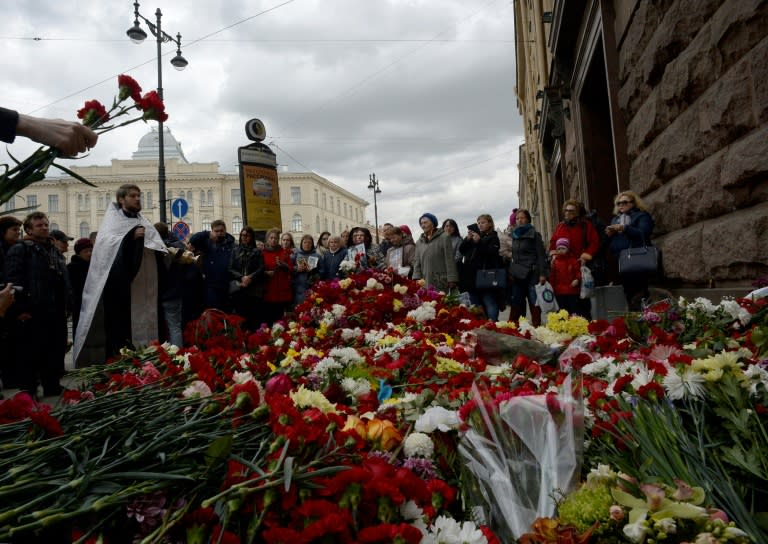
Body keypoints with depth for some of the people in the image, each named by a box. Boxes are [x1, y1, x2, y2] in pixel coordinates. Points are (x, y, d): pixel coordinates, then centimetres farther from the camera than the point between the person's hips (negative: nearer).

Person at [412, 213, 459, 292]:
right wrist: (417, 278, 0)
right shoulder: (419, 242, 14)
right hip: (425, 283, 4)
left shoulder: (444, 237, -1)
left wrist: (452, 280, -10)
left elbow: (450, 260, -5)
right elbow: (417, 262, 13)